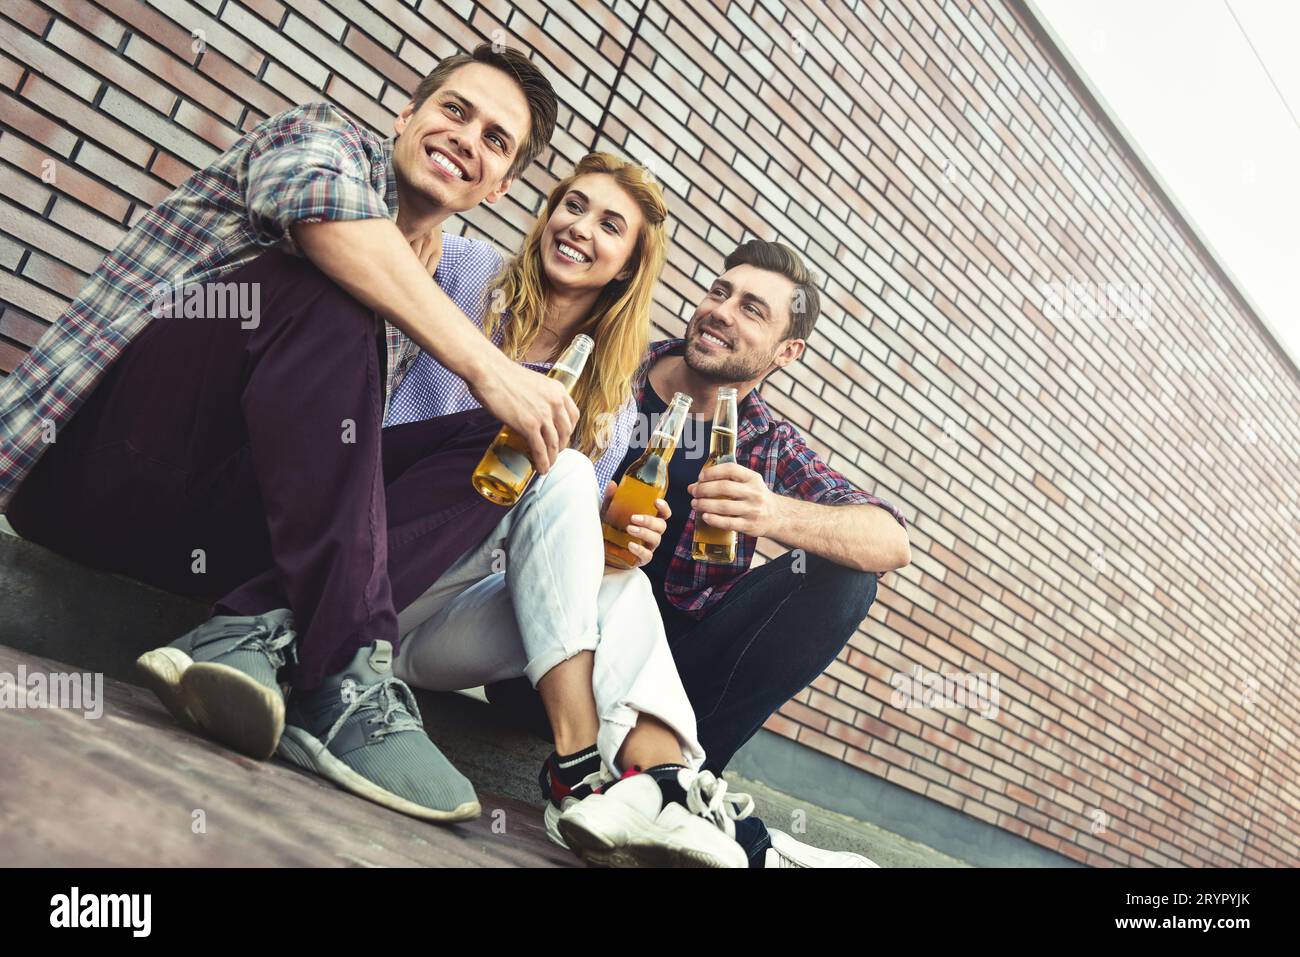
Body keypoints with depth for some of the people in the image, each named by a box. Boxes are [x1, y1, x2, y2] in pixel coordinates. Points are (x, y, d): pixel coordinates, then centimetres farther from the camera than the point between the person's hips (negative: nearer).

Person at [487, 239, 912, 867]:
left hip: (665, 658, 2)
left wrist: (777, 514, -32)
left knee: (841, 579, -14)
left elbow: (892, 542, -10)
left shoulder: (770, 449, 6)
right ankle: (739, 840, -26)